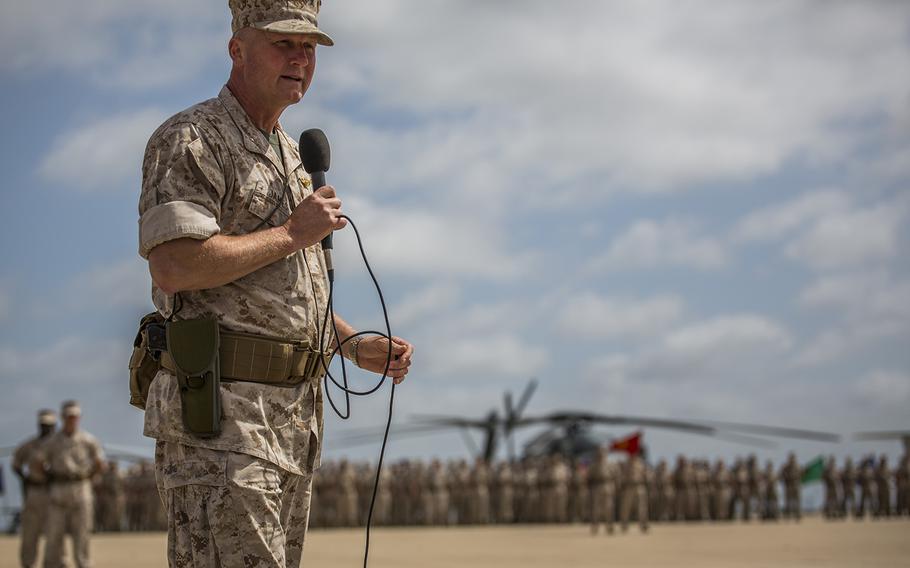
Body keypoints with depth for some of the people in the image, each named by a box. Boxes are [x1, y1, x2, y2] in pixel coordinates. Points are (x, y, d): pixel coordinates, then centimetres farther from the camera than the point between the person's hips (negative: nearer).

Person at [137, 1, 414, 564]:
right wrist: (292, 233, -14)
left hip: (292, 412, 9)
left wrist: (358, 346, 15)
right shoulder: (190, 139, -8)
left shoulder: (290, 155, 22)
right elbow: (174, 265, -23)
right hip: (220, 412, -9)